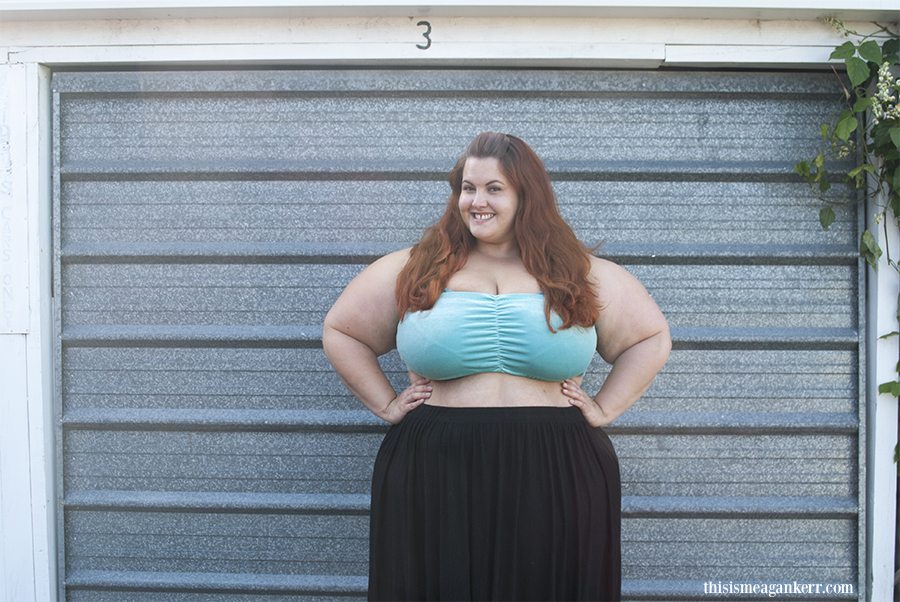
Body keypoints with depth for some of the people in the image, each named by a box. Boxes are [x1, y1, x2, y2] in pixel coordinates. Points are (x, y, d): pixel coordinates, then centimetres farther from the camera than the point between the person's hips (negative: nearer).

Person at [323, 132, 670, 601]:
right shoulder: (415, 270, 7)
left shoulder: (581, 274, 8)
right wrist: (386, 404, 5)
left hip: (556, 483, 0)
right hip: (436, 478, 0)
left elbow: (651, 339, 15)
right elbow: (340, 332, 14)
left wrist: (603, 408, 5)